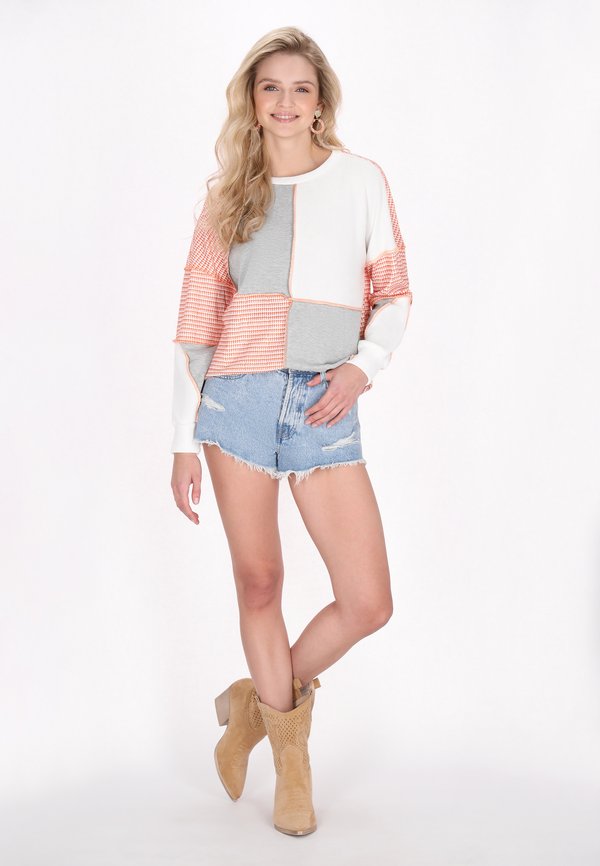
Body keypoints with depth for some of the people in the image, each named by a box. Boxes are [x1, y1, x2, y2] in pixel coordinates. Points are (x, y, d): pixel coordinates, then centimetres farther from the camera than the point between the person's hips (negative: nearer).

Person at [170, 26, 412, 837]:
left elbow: (394, 293, 9)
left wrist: (363, 367, -10)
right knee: (259, 582, 8)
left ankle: (258, 699, 24)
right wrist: (184, 441, 2)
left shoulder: (361, 179, 6)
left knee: (368, 604, -4)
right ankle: (290, 749, 30)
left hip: (325, 409, 0)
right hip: (238, 397, 0)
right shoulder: (228, 194, 8)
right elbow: (198, 320, 5)